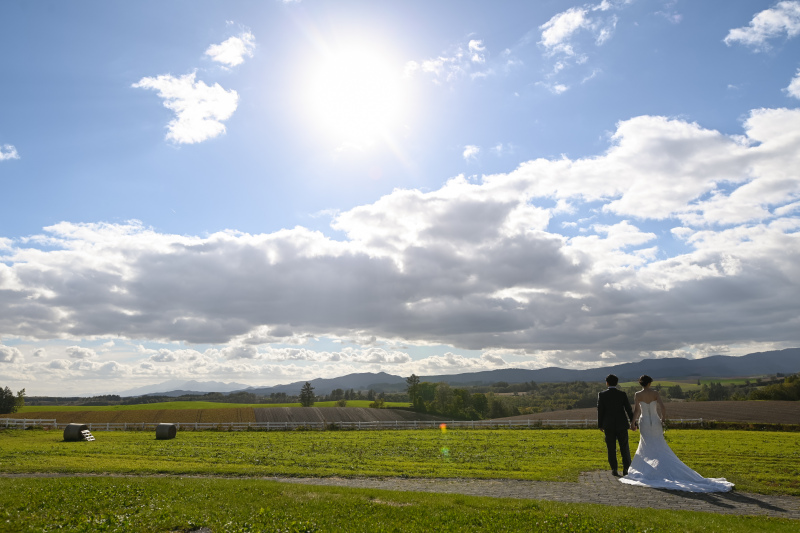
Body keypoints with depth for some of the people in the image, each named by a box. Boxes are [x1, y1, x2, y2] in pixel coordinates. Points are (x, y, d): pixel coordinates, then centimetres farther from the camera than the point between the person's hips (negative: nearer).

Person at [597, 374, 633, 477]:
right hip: (621, 425, 1)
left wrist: (600, 425, 6)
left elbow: (600, 411, -4)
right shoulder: (622, 394, -4)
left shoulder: (602, 395, -5)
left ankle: (614, 470, 5)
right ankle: (626, 469, 10)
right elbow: (629, 409, -3)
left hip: (608, 426, -1)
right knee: (624, 447, 11)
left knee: (611, 449, 6)